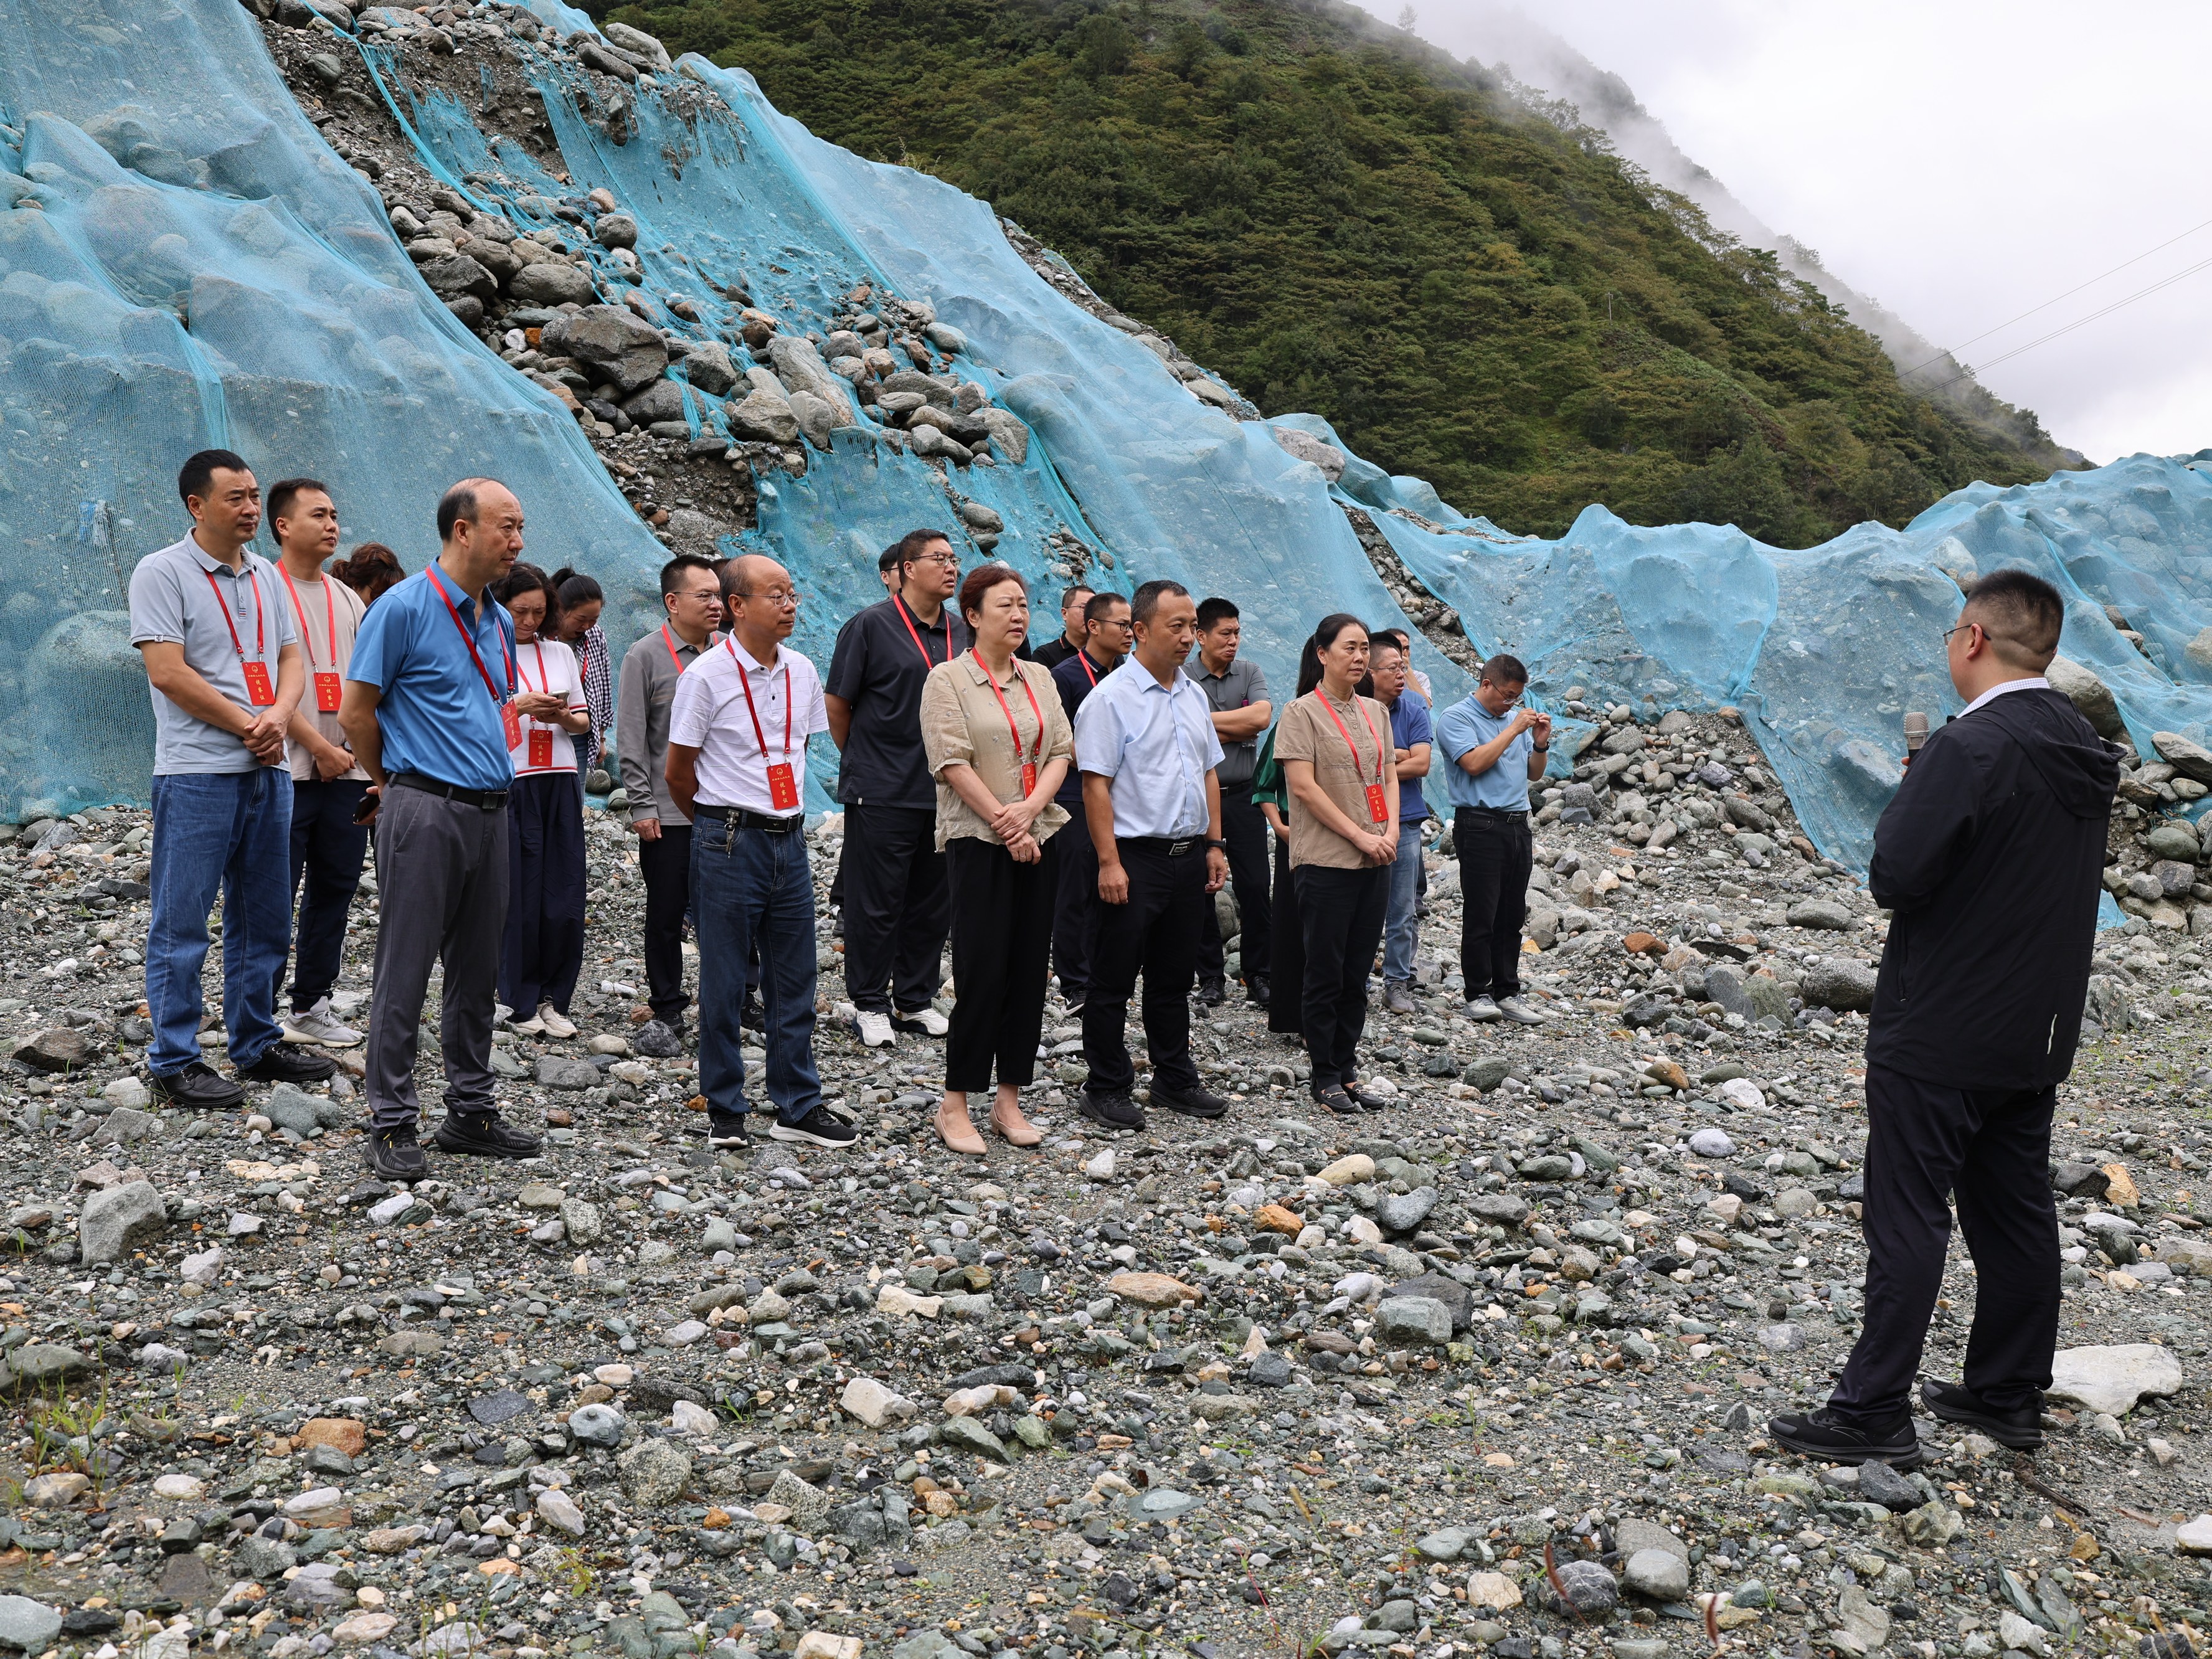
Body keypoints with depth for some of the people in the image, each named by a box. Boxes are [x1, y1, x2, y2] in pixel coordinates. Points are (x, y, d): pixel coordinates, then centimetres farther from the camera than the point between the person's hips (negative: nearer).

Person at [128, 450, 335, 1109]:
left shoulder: (265, 575, 15)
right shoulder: (162, 572, -5)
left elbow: (291, 659, 13)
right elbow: (168, 671, -13)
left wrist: (278, 716, -7)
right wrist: (247, 727, -10)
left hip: (267, 771, 7)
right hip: (197, 773, -7)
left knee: (264, 919, 13)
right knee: (182, 923, -2)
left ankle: (257, 1043, 24)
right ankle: (174, 1061, 5)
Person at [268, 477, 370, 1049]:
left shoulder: (348, 600, 16)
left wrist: (358, 749, 1)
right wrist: (320, 749, -13)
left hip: (347, 771, 6)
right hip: (288, 771, -6)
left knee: (334, 890, 11)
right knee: (274, 897, -3)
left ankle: (310, 1006, 21)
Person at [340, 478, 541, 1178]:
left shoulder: (498, 621, 14)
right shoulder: (404, 608, -9)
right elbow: (356, 712, -6)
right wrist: (393, 780, 8)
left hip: (489, 810, 7)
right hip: (425, 809, -7)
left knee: (478, 970, 12)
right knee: (405, 970, -2)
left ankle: (471, 1109, 21)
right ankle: (392, 1125, 5)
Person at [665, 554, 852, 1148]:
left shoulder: (802, 672, 7)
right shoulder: (707, 675, -9)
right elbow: (678, 773, -1)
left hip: (789, 839, 5)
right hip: (729, 844, -5)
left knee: (795, 982, 10)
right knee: (723, 984, 4)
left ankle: (799, 1106, 20)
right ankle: (724, 1111, 16)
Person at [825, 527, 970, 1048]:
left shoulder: (962, 632, 9)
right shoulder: (870, 625, -6)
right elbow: (838, 703, -1)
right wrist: (862, 761, 7)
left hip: (943, 790, 5)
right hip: (881, 793, -5)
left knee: (930, 899, 12)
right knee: (876, 902, 1)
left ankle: (915, 999, 24)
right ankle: (870, 1003, 13)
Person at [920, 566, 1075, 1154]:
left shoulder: (1039, 678, 13)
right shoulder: (948, 679, -3)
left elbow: (1061, 751, 7)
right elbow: (954, 762, -12)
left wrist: (1029, 808, -10)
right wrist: (1003, 823, -15)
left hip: (1041, 838, 6)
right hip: (977, 840, -6)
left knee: (1029, 971, 6)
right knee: (982, 972, -7)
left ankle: (1009, 1099, 16)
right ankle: (955, 1106, 4)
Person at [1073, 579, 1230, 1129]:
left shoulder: (1194, 696, 12)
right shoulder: (1111, 698, -10)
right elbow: (1095, 784, -14)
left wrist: (1214, 844, 13)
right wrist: (1109, 862, -18)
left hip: (1189, 857, 7)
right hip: (1134, 857, -7)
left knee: (1175, 978, 17)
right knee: (1113, 981, 2)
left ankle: (1175, 1080, 28)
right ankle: (1106, 1090, 12)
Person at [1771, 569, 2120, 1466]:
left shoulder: (1967, 748, -21)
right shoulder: (2088, 755, 7)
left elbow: (1894, 878, -23)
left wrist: (1905, 805, -4)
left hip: (1940, 1034, -8)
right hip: (2037, 1035, 8)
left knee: (1908, 1221, -2)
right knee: (2017, 1214, 16)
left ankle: (1875, 1410, 4)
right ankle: (2009, 1393, 28)